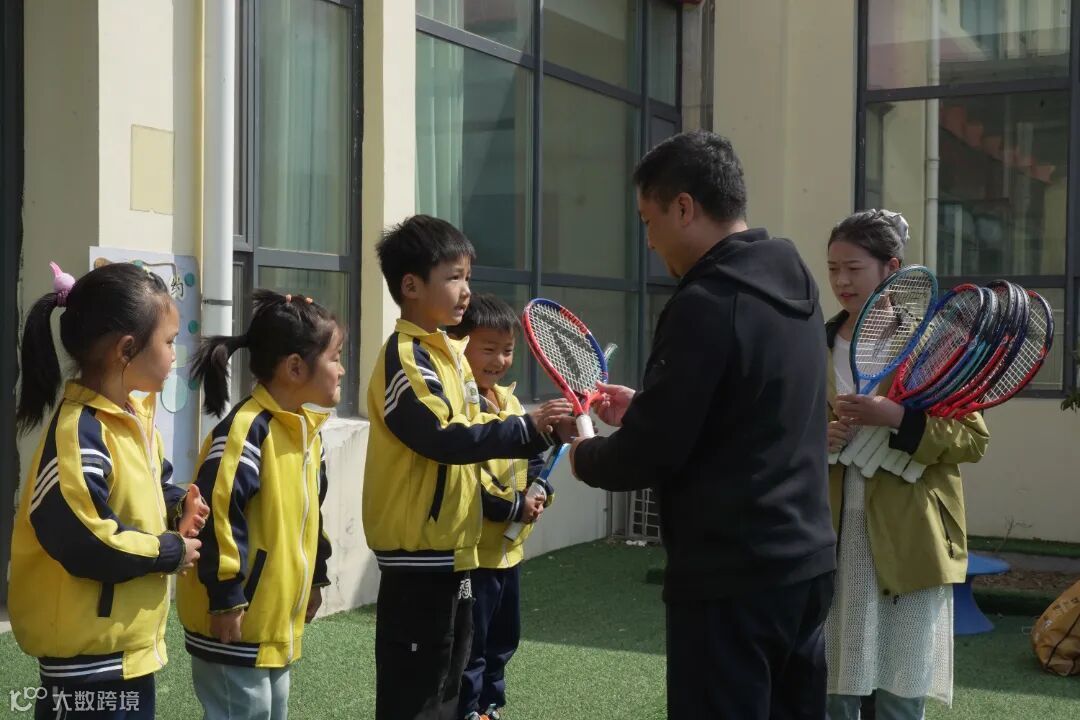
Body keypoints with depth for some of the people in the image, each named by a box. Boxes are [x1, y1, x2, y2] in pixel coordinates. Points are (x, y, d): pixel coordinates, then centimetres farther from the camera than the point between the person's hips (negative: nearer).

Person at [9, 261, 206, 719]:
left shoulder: (135, 414, 8)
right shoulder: (78, 434, -24)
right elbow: (81, 540, -30)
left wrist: (178, 506, 1)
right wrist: (171, 550, -17)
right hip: (88, 651, -9)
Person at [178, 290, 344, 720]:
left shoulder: (307, 430, 9)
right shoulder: (246, 428, -21)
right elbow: (216, 510, -26)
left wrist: (313, 579, 23)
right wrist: (226, 597, -23)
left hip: (279, 617, 9)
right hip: (237, 619, -9)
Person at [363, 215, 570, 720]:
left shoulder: (451, 351, 12)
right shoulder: (405, 358, -16)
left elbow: (471, 428, 17)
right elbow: (444, 438, -25)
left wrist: (540, 430, 1)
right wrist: (529, 428, -25)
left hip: (452, 547, 9)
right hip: (420, 551, -9)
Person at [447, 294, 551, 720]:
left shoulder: (510, 401, 9)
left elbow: (532, 456, 17)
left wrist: (539, 489, -3)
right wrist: (514, 507, -21)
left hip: (509, 545, 9)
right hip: (474, 548, -9)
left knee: (503, 638, 21)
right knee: (470, 645, 2)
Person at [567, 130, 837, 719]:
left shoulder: (705, 304, -19)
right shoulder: (794, 287, 9)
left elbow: (646, 458, -17)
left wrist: (584, 455, 2)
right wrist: (643, 408, 20)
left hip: (731, 578, -9)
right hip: (805, 559, 9)